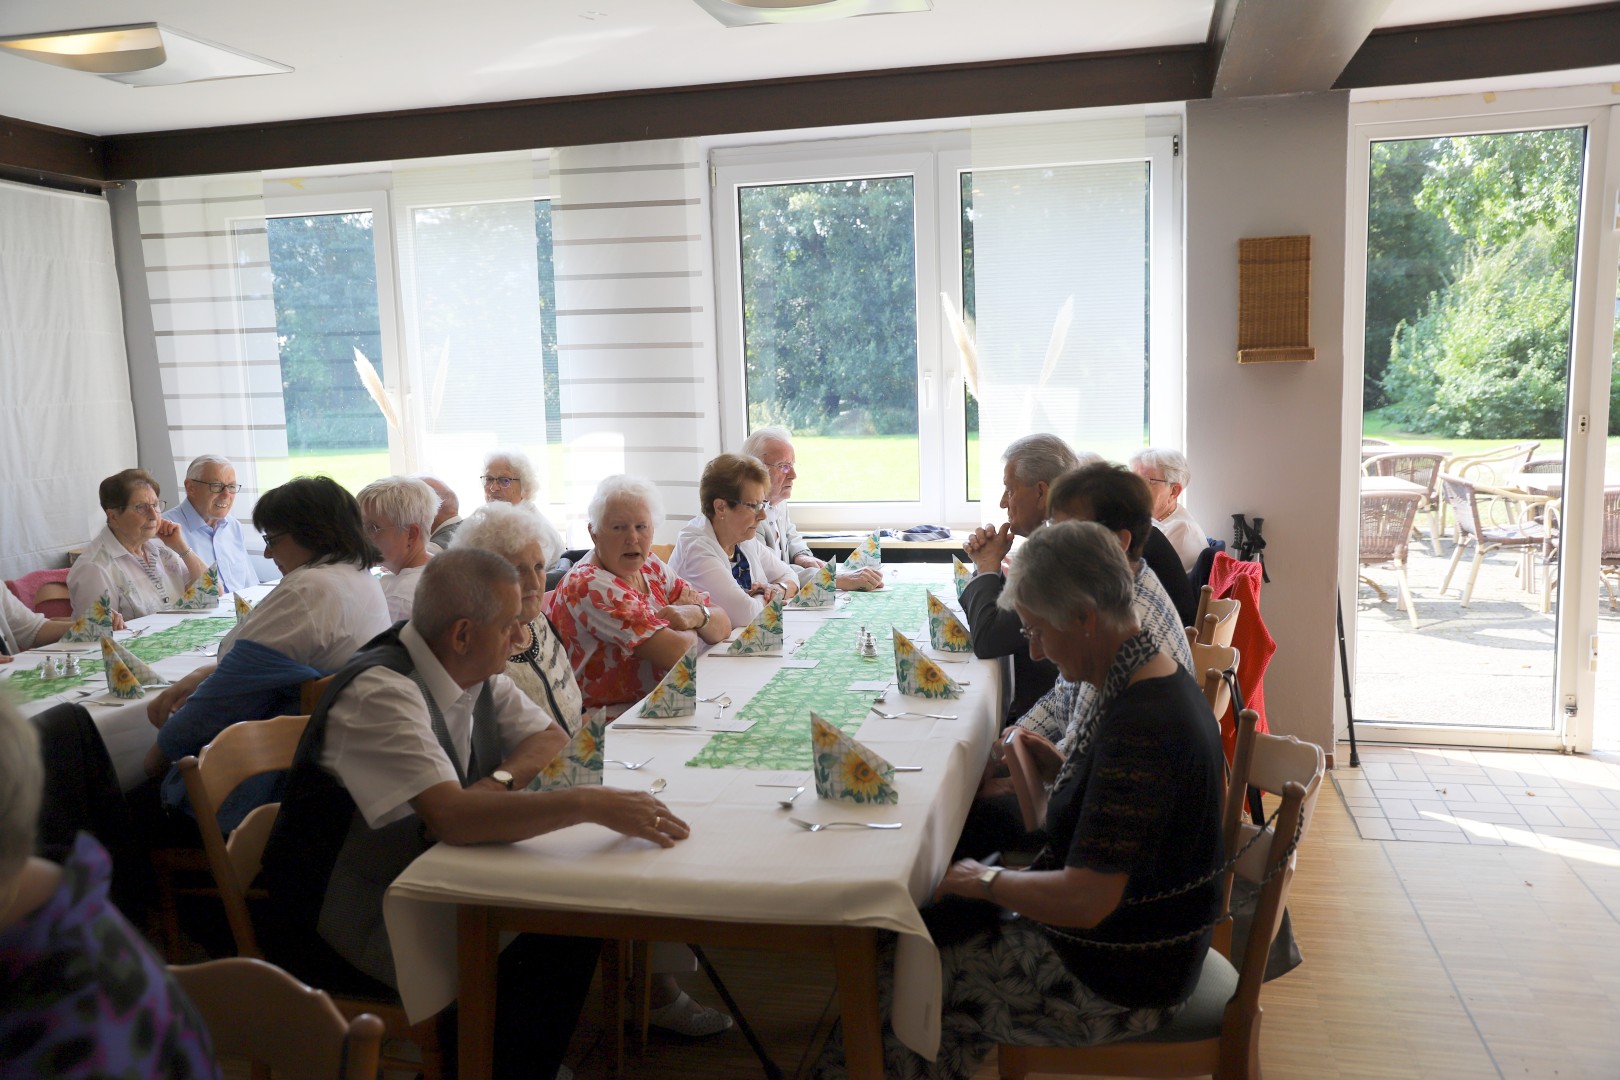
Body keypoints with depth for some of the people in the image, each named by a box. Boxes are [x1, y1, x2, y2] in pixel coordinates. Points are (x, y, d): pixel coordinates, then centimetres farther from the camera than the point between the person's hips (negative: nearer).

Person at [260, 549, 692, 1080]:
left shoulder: (476, 674, -1)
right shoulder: (380, 693, -26)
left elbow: (551, 738, 8)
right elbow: (453, 817, -37)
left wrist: (500, 782, -13)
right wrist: (590, 803, -37)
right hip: (354, 932, -8)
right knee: (550, 946, -20)